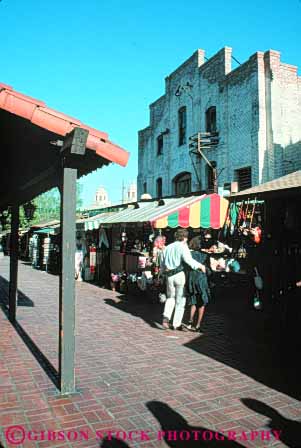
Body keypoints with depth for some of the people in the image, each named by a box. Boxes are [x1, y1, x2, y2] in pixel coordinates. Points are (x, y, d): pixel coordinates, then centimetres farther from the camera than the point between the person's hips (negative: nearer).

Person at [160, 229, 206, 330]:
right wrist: (200, 266, -12)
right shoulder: (183, 247, -6)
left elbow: (162, 265, 15)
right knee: (180, 300, 7)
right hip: (180, 275, -5)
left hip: (169, 276, 5)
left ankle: (166, 317, 1)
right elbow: (189, 260, -22)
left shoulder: (167, 248, 13)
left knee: (170, 298, 21)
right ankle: (177, 324, 11)